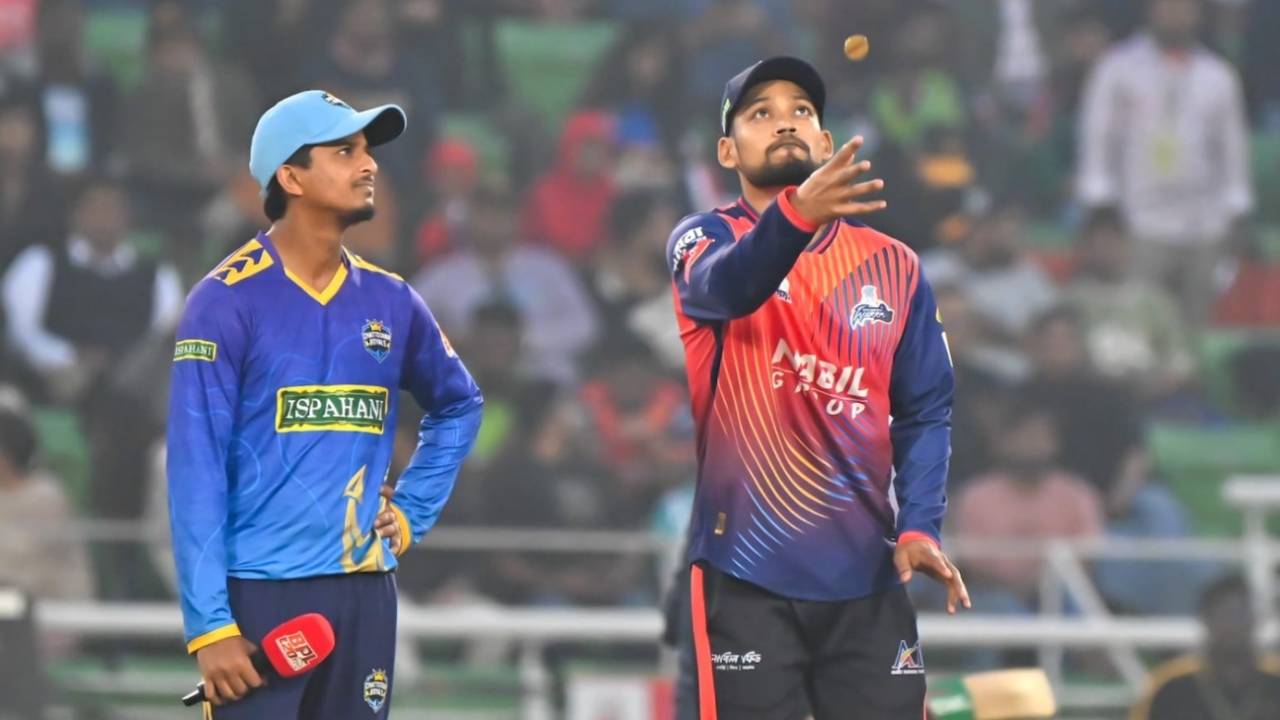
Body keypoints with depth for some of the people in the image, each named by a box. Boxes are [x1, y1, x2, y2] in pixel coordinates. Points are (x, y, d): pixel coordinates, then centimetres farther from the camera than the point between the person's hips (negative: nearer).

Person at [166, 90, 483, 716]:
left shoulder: (389, 301, 10)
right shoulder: (228, 302, -6)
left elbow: (457, 405, 29)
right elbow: (195, 475, -10)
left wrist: (411, 511, 14)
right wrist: (209, 625, -16)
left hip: (365, 594, 6)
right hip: (260, 594, -5)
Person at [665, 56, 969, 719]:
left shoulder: (892, 265, 11)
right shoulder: (703, 241, 1)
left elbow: (925, 410, 10)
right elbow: (725, 286, -23)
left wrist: (919, 525, -7)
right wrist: (797, 213, -43)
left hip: (866, 570, 3)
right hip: (746, 570, -3)